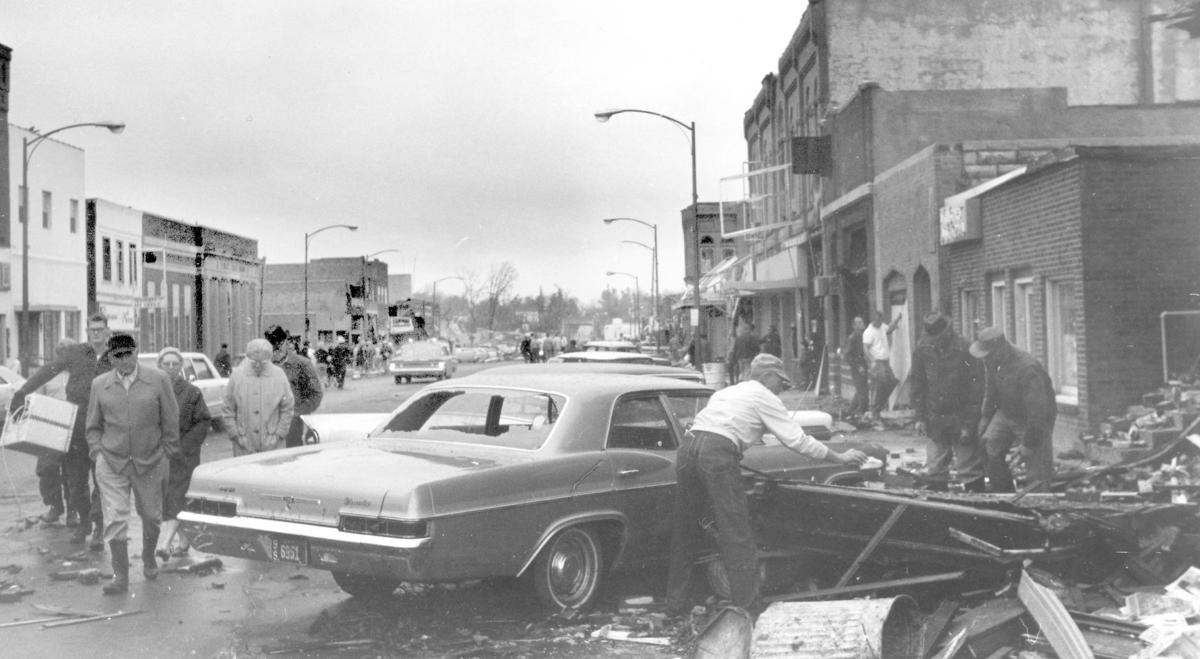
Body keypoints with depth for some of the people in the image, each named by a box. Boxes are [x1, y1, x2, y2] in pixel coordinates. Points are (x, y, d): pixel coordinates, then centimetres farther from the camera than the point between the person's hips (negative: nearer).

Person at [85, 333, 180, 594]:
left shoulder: (158, 379, -2)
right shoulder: (99, 384, 4)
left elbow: (170, 420, 2)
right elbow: (93, 425, 12)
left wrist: (167, 453, 0)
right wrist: (97, 452, 2)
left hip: (150, 462, 0)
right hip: (111, 463, 0)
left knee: (151, 515, 13)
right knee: (114, 519, -7)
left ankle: (149, 558, 40)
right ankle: (120, 575, 1)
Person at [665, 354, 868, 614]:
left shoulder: (726, 392, 31)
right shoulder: (765, 397, 11)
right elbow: (797, 440, 9)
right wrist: (840, 457, 18)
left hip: (688, 444, 7)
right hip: (717, 453, -7)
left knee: (685, 529, 14)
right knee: (736, 534, -2)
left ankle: (675, 602, 20)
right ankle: (746, 603, -1)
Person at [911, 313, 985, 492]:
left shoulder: (966, 350, -15)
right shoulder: (922, 349, -2)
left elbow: (976, 390, -13)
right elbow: (918, 385, 7)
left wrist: (969, 424, -14)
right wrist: (920, 417, 4)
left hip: (961, 418, -4)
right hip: (935, 420, 4)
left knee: (970, 472, 0)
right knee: (934, 471, 10)